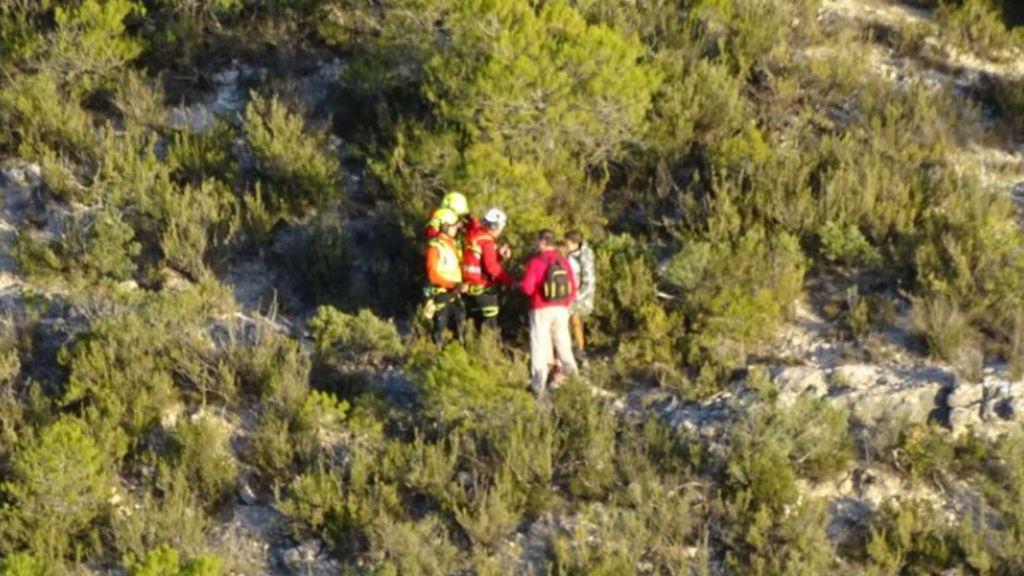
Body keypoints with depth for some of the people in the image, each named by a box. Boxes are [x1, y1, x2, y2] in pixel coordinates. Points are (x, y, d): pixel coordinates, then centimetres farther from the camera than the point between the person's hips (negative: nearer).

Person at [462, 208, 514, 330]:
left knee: (477, 325, 16)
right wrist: (511, 282, -21)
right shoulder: (487, 241, -16)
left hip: (470, 286, 9)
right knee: (490, 326, -6)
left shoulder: (473, 235, 11)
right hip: (484, 288, -9)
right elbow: (492, 267, -24)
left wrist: (499, 255, 1)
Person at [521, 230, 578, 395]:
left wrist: (520, 285, 5)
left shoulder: (535, 263, -14)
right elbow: (573, 288, 4)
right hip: (561, 310, 4)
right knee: (563, 343, 18)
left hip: (541, 310, -4)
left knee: (540, 345, 1)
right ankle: (570, 371, 18)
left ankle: (539, 384, 0)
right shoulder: (564, 262, 1)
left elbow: (527, 288, -17)